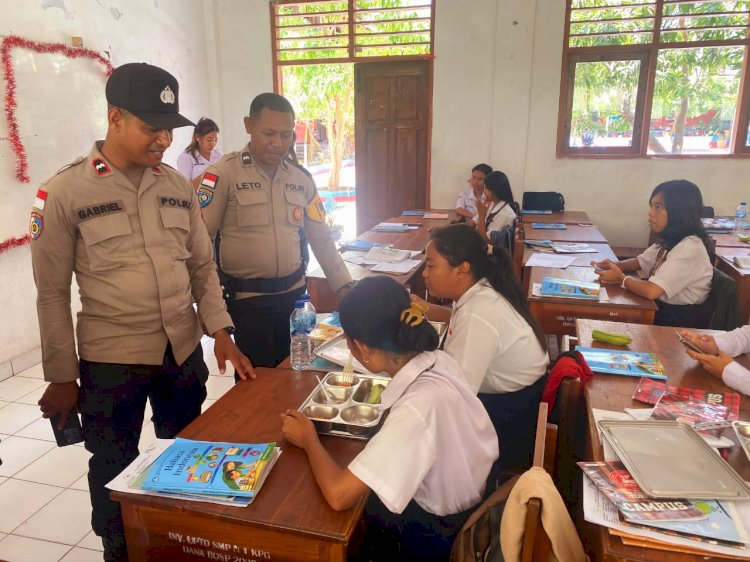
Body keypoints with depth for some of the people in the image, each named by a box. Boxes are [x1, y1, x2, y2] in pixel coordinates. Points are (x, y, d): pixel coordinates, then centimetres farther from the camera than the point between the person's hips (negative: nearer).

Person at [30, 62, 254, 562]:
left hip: (184, 352, 4)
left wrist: (221, 331, -3)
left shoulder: (178, 186, 2)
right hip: (111, 361, -3)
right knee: (116, 474, 16)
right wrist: (62, 375, -4)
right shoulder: (64, 192, -10)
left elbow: (203, 266, 7)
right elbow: (52, 293, -6)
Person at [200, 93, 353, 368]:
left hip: (295, 293, 5)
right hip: (247, 299, -4)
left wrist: (345, 286, 4)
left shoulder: (301, 179, 6)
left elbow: (321, 239, 12)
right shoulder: (224, 173, -8)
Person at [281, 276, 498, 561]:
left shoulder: (416, 408, -36)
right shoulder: (438, 360, -13)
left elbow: (339, 495, -31)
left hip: (441, 536, -6)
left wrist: (308, 438, -16)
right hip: (465, 494, 6)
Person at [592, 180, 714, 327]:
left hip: (678, 324, -8)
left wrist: (621, 278, -11)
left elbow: (651, 291, -30)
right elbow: (640, 262, 19)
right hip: (659, 308, 8)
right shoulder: (669, 240, 6)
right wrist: (615, 265, -3)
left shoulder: (689, 248, -24)